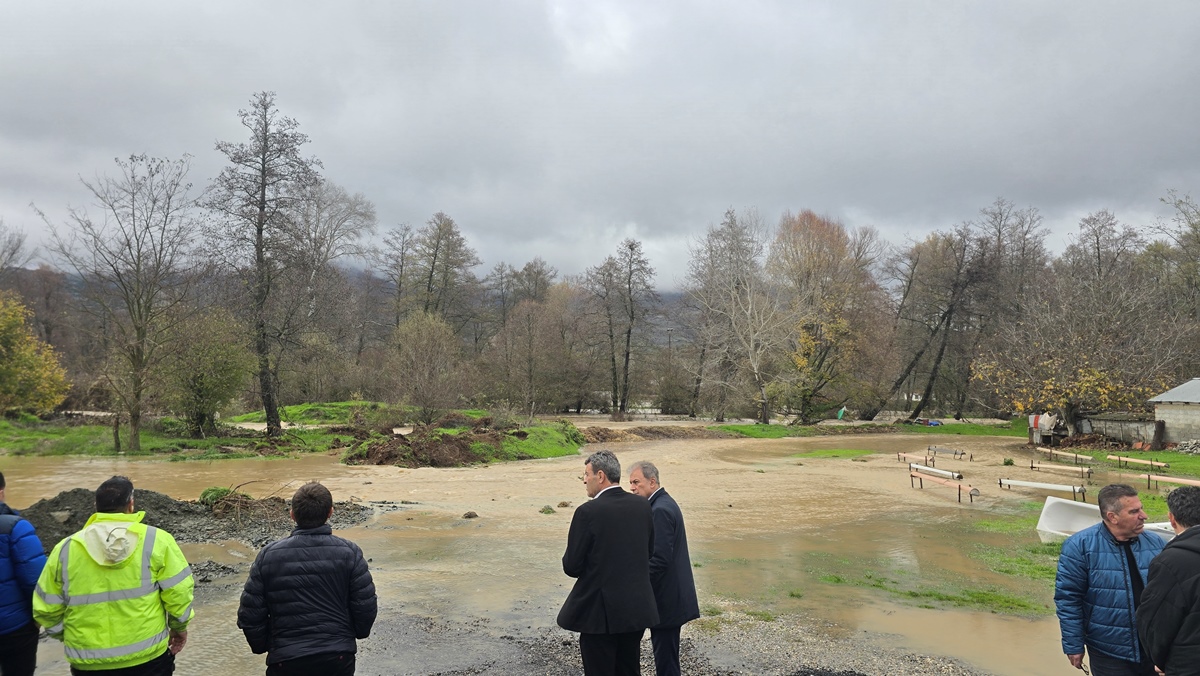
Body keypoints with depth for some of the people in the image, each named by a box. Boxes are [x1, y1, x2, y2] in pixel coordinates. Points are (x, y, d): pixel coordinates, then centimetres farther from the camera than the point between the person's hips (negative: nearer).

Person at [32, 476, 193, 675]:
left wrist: (68, 635, 22)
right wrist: (179, 627, 8)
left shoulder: (65, 549, -2)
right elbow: (178, 592, -9)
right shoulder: (155, 539, -9)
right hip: (147, 656, -2)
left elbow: (46, 609, 5)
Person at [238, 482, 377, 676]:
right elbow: (366, 607, -6)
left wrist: (262, 646, 16)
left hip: (286, 660, 0)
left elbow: (250, 614, -2)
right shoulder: (349, 553, -8)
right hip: (339, 658, 0)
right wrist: (356, 633, 15)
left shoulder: (268, 556, -5)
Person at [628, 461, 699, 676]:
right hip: (671, 594, 10)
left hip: (665, 598, -10)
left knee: (665, 656, -1)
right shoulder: (665, 502, 11)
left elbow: (660, 559, -24)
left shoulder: (660, 510, -20)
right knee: (665, 653, 18)